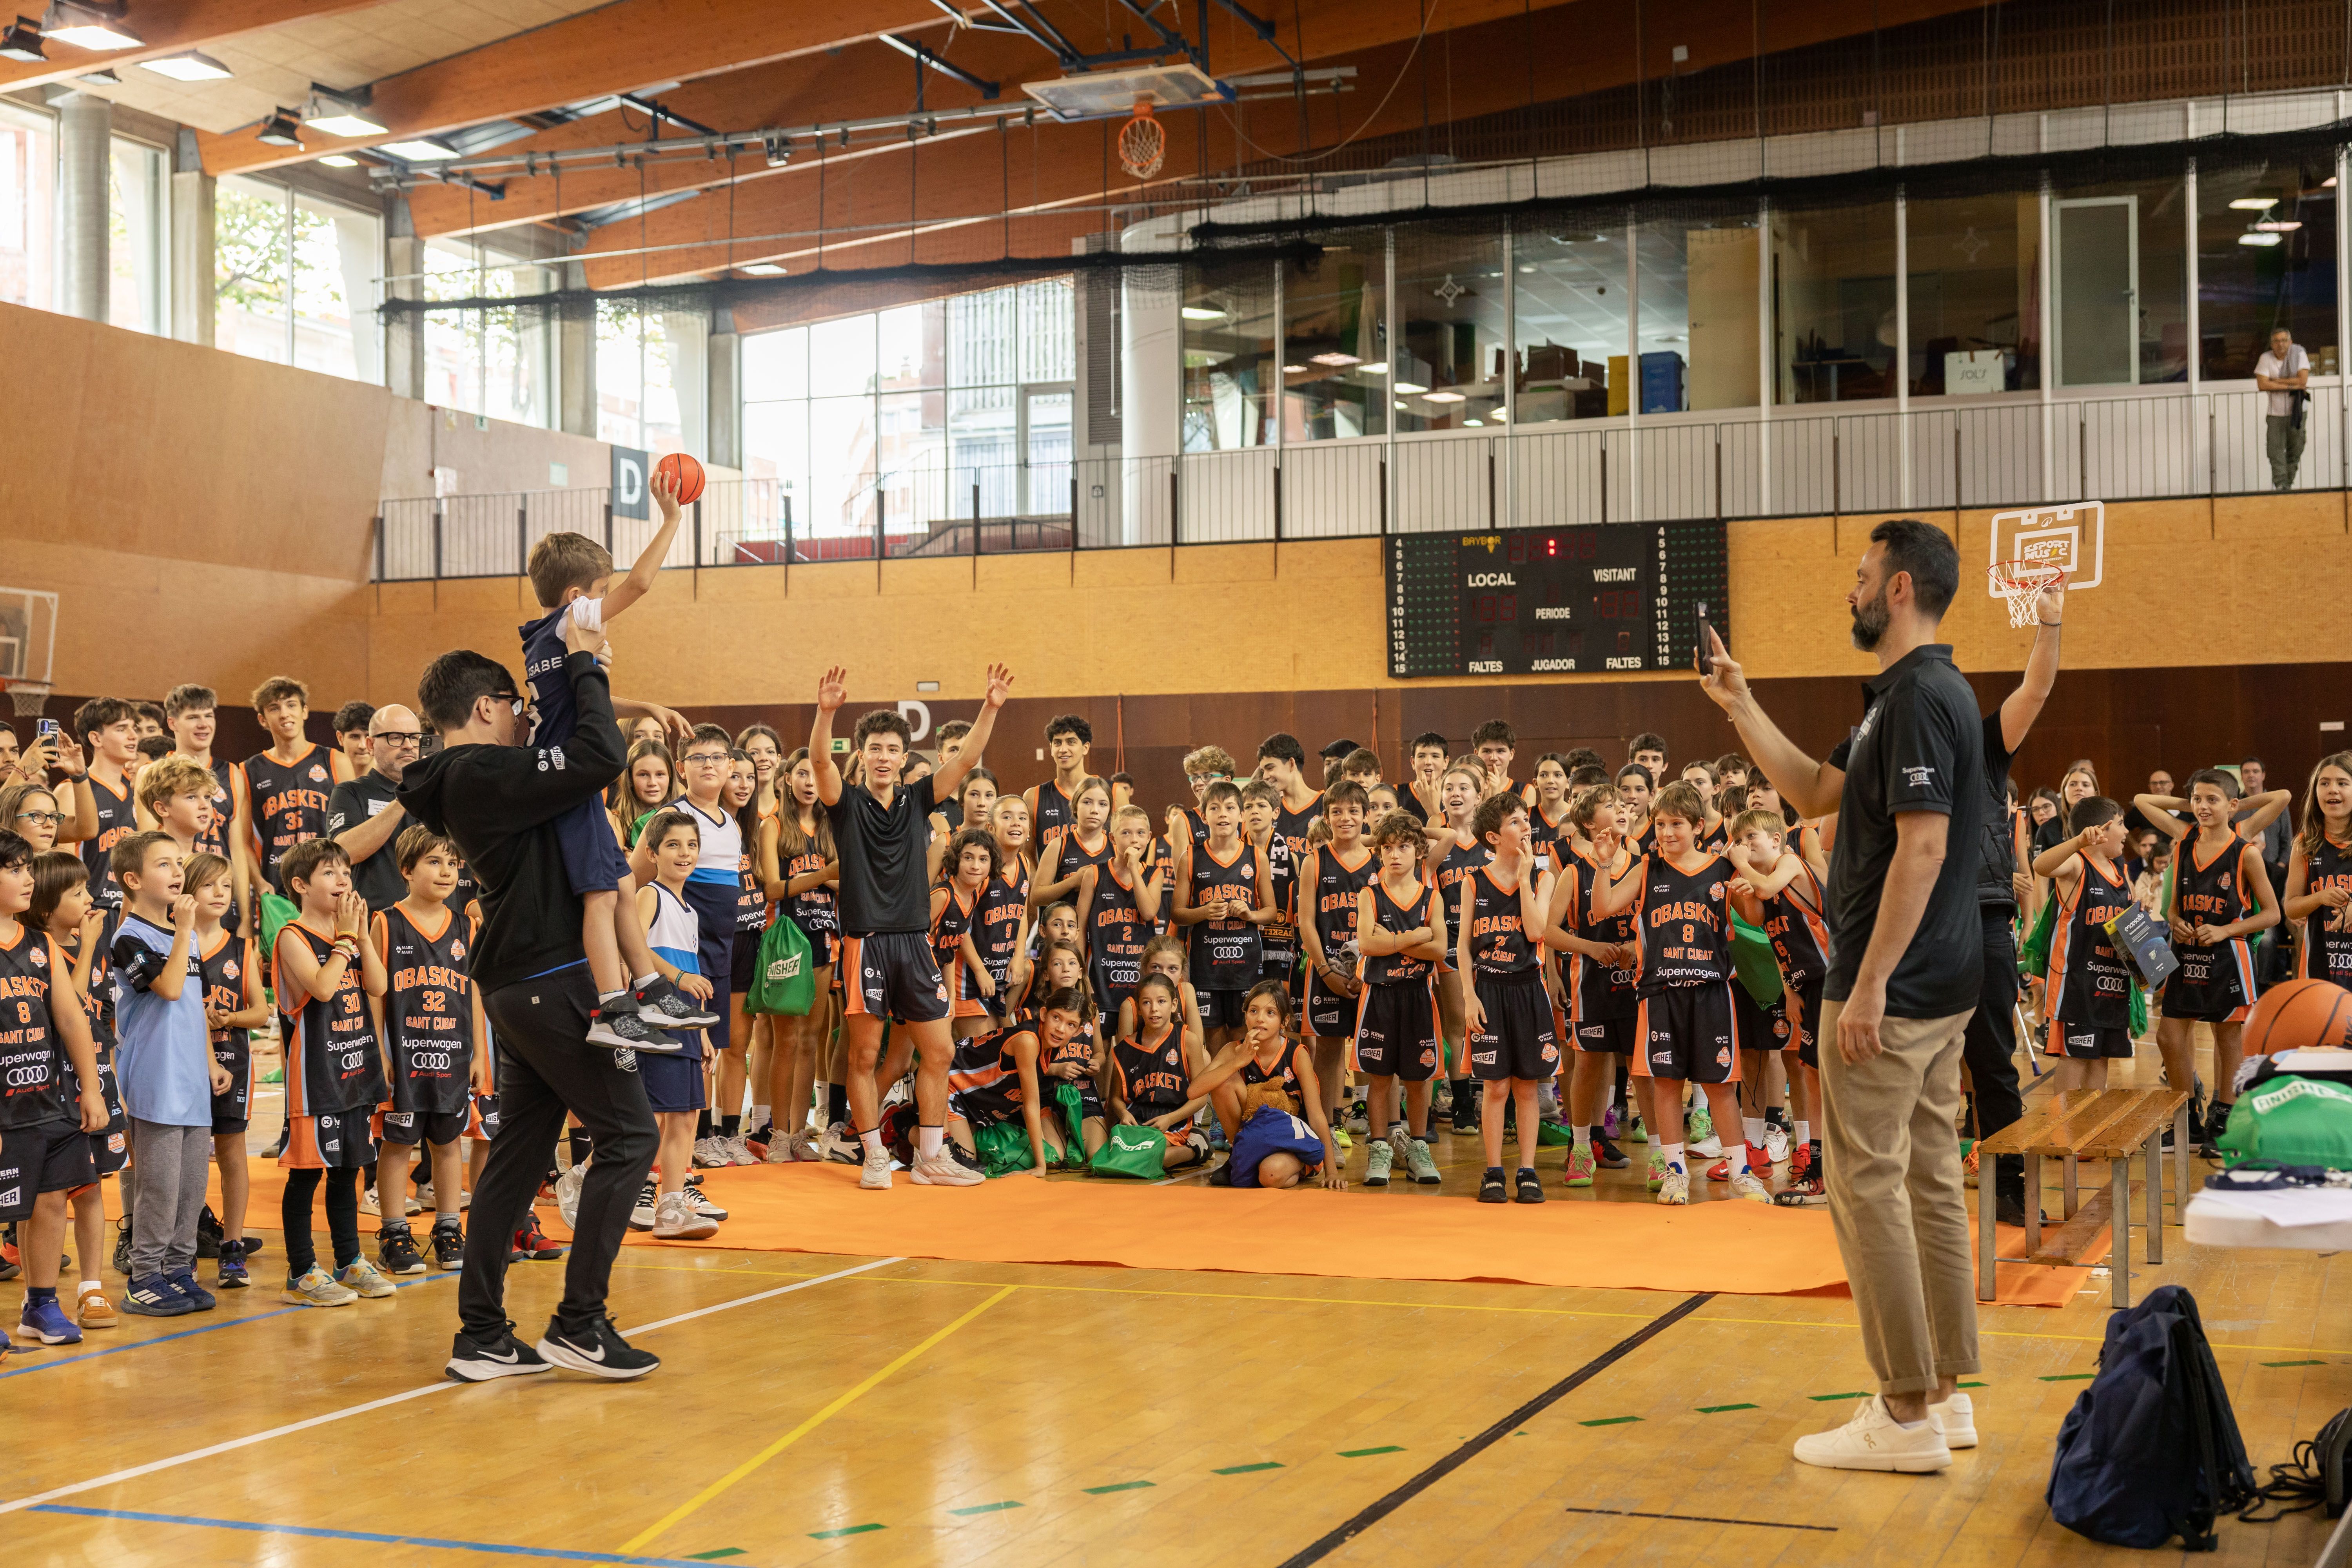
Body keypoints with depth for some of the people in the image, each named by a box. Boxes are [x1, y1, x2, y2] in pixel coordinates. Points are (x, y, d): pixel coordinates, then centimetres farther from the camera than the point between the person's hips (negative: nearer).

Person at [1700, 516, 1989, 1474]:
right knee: (1928, 1181, 13)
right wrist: (1739, 707, 19)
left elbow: (1921, 849, -23)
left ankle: (1906, 1418, -1)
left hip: (1895, 995, -10)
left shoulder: (1920, 696, -17)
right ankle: (1945, 1394, 20)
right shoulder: (1920, 693, 15)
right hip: (1940, 988, 10)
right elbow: (1816, 793, 21)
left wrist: (1868, 986, -23)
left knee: (1867, 1187, -5)